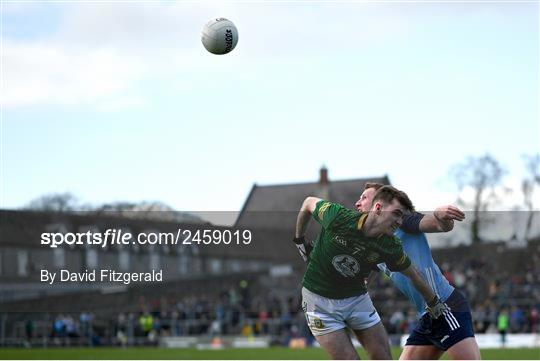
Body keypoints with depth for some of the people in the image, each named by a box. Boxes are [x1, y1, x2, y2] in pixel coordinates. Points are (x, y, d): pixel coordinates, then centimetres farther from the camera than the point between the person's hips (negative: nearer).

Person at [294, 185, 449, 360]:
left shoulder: (391, 247, -14)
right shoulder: (338, 217, -24)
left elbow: (413, 275, 4)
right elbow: (309, 203, -4)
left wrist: (434, 302, 15)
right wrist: (299, 240, 5)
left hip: (357, 298, 4)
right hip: (319, 298, -4)